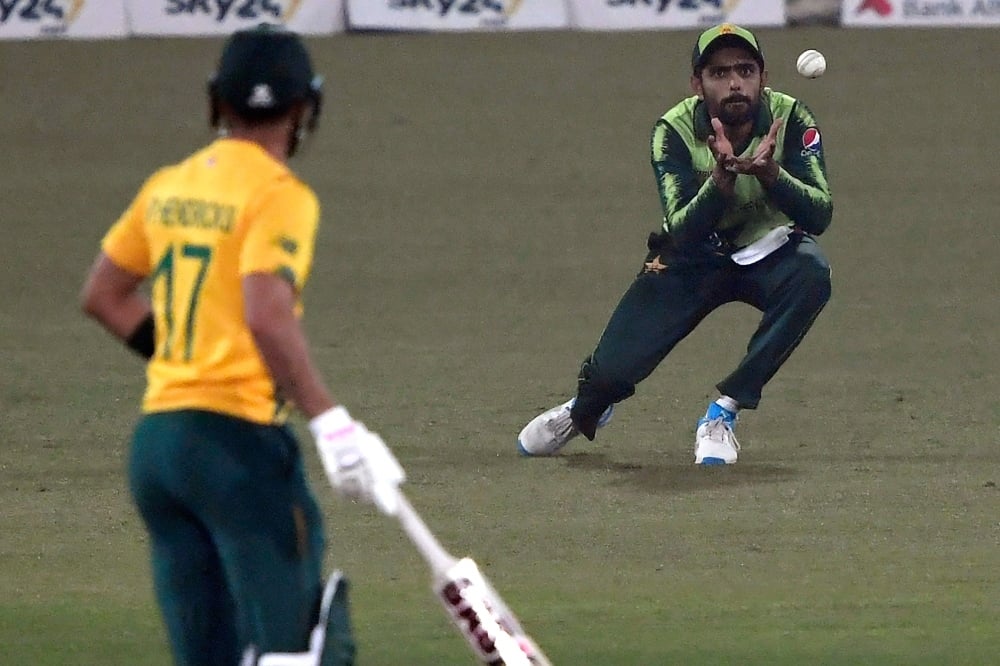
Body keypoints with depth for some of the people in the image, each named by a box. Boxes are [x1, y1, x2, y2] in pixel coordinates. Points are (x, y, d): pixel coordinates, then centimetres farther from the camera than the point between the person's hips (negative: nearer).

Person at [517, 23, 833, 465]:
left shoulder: (790, 120, -21)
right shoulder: (674, 131, -22)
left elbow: (819, 216, -29)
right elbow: (683, 233, -31)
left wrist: (768, 171, -47)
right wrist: (723, 176, -49)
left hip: (768, 251, 0)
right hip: (696, 258, 0)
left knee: (811, 275, -35)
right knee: (612, 370, -14)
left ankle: (723, 412, -20)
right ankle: (587, 408, 30)